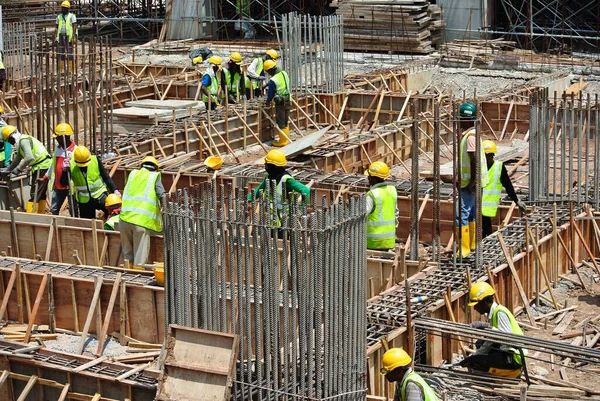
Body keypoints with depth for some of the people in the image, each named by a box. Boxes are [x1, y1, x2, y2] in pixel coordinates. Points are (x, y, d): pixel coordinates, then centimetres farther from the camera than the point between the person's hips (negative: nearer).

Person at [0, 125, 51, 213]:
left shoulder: (24, 141, -14)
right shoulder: (21, 141, 19)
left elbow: (29, 157, -27)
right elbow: (17, 160, 31)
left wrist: (19, 169, -17)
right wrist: (8, 170, 37)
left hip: (41, 167, -10)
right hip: (46, 164, 10)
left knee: (34, 194, -10)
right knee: (41, 194, 17)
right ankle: (41, 215, 24)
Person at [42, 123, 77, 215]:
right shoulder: (58, 148, 10)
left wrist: (69, 168, -34)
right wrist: (45, 177, 25)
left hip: (70, 186, -7)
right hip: (58, 186, 7)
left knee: (73, 211, 2)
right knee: (54, 210, 12)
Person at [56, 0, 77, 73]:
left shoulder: (72, 16, -2)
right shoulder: (59, 17, 13)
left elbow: (74, 26, -8)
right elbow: (57, 28, 15)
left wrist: (74, 37, -18)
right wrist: (56, 37, 6)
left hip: (69, 37, -4)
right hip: (61, 37, 4)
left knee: (70, 53, -4)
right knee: (61, 54, 2)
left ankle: (71, 69, -1)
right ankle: (60, 70, 4)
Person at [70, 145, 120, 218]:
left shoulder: (95, 160, -14)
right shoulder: (71, 165, -14)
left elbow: (106, 177, -6)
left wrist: (114, 190, -15)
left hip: (100, 194, -1)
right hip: (84, 200, 1)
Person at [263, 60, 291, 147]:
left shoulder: (273, 81, -22)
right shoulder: (284, 73, -1)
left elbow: (271, 94, -11)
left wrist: (267, 102, 10)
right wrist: (267, 84, 28)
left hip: (280, 103, -7)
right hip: (287, 100, 7)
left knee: (280, 122, 4)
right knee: (285, 121, 18)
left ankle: (283, 141, 10)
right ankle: (286, 139, 26)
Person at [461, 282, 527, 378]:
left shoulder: (500, 313, -16)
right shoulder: (492, 313, 13)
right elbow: (491, 341, 20)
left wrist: (488, 326, -28)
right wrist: (474, 356, 14)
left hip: (514, 357, -10)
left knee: (474, 362, -15)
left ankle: (513, 373, -4)